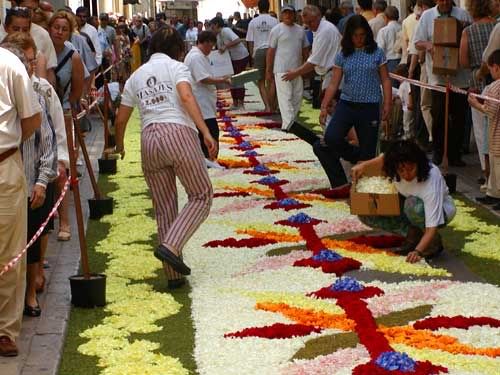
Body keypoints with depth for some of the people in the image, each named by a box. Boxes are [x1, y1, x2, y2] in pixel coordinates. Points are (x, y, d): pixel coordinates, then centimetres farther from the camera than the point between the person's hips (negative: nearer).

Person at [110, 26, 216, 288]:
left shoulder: (136, 76, 21)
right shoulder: (176, 67, 7)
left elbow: (121, 120, 22)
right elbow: (186, 97, -12)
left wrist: (119, 145, 40)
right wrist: (206, 133, -18)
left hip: (149, 139, 5)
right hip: (179, 133, -5)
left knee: (164, 207, 11)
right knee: (201, 195, 5)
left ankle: (173, 274, 12)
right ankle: (170, 246, -15)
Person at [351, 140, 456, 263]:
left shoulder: (431, 180, -38)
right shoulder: (397, 165, -24)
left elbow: (432, 227, -41)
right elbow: (384, 158, 6)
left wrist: (417, 251, -54)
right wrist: (364, 165, -10)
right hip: (408, 207, 5)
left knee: (413, 205, -40)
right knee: (367, 214, -15)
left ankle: (434, 241, -13)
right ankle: (414, 236, -2)